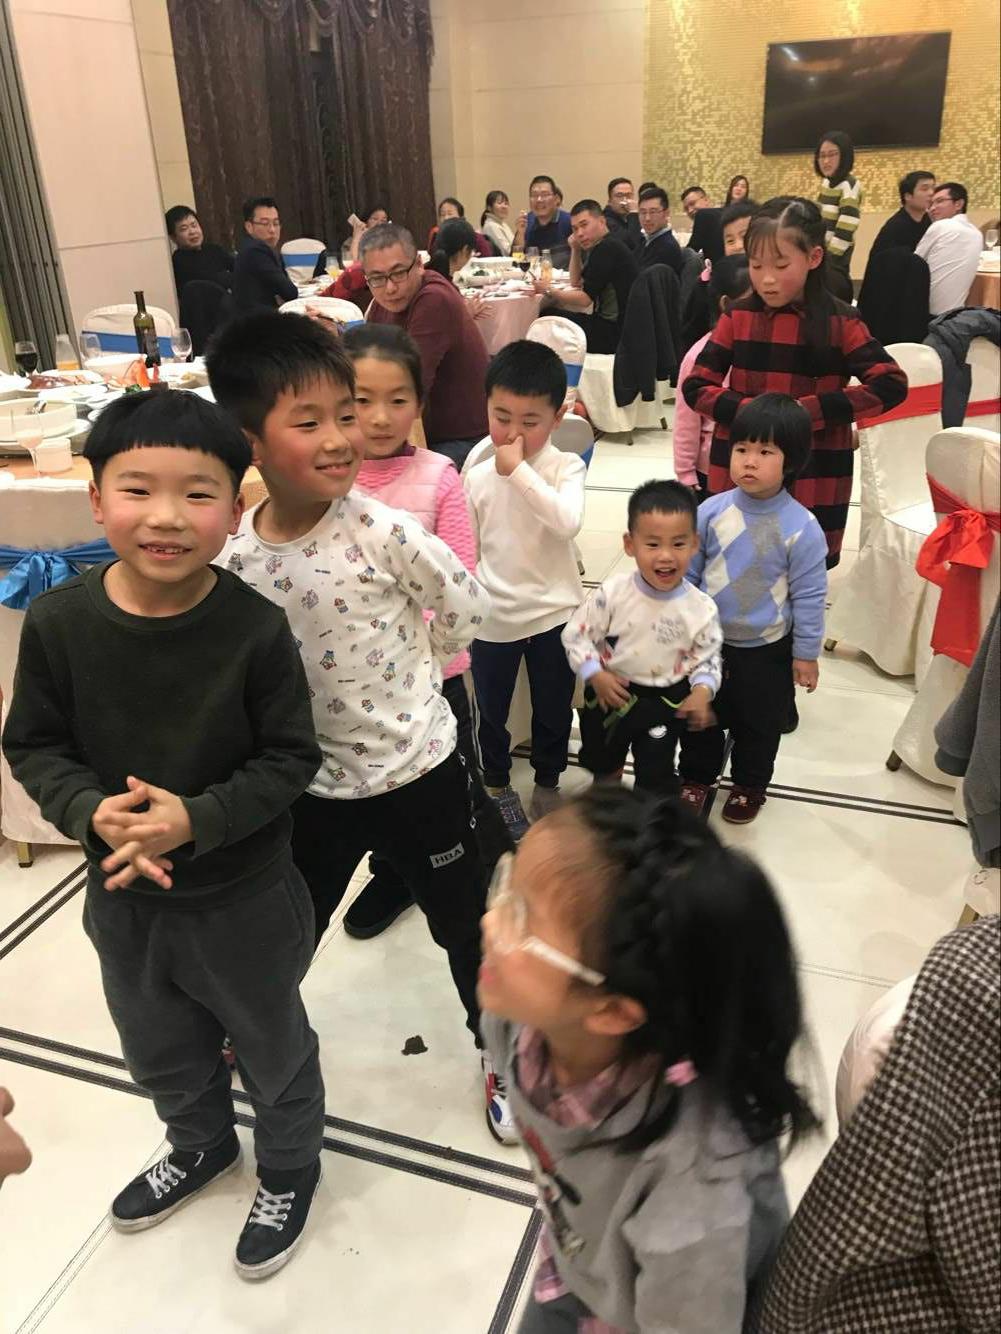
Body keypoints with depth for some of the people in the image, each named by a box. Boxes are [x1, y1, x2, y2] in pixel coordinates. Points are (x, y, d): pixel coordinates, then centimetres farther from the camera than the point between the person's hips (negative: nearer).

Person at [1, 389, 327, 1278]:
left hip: (243, 898, -3)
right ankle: (202, 1146, 60)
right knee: (160, 1052, 29)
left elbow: (290, 759, -16)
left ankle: (290, 1168, 52)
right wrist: (91, 812, -22)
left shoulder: (256, 630, -24)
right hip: (122, 896, 4)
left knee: (271, 1047, 22)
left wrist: (197, 819, -28)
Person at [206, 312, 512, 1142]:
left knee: (464, 927, 16)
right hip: (311, 784, 3)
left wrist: (407, 670, -1)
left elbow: (469, 610, -8)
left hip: (417, 773, -2)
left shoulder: (384, 532, -21)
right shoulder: (235, 556, -12)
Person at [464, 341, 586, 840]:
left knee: (553, 711, 17)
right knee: (490, 712, 17)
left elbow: (568, 521, -31)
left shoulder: (566, 467, -10)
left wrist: (519, 470, -30)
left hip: (552, 613, -1)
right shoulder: (478, 477, -5)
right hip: (491, 618, 2)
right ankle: (497, 785, 41)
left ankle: (547, 784, 41)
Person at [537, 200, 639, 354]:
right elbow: (576, 283, 25)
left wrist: (549, 291, -9)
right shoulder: (608, 246, 15)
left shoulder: (607, 249, -17)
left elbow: (585, 299, -19)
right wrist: (576, 249, 11)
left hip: (614, 333, -10)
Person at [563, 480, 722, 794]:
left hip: (666, 700, -1)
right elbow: (576, 635, -12)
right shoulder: (611, 594, -23)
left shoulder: (701, 608, -18)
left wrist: (703, 690, -23)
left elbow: (707, 656, -5)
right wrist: (596, 676, -22)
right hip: (611, 692, 1)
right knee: (602, 760, 26)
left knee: (657, 774, 13)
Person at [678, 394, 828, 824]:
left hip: (767, 650, -2)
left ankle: (749, 786, 42)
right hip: (707, 640, 2)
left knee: (759, 724, 18)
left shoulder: (801, 528, -19)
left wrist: (806, 654, -4)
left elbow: (808, 596, -10)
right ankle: (697, 776, 43)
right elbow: (687, 573, 0)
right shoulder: (711, 511, -12)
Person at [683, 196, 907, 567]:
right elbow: (696, 387, 0)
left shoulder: (839, 323, -4)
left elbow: (891, 384, -10)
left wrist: (808, 410, -18)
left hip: (813, 481, -1)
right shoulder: (738, 317, 1)